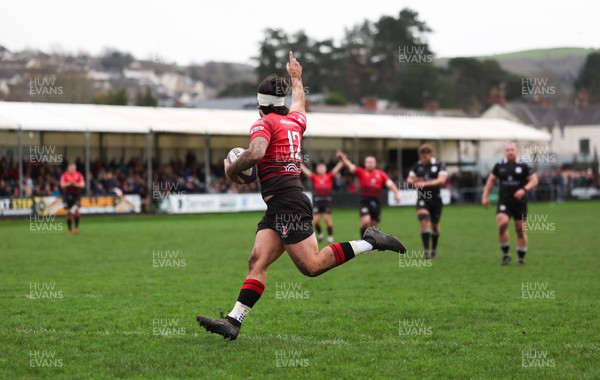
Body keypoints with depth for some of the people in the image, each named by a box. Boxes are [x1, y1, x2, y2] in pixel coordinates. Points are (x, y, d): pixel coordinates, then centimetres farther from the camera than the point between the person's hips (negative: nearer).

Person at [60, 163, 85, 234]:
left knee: (76, 209, -20)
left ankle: (76, 227, -17)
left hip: (76, 194, 0)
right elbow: (62, 185, -7)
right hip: (68, 195, 0)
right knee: (69, 212, 3)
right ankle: (69, 230, 12)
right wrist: (69, 183, -21)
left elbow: (82, 185, -2)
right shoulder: (64, 175, 0)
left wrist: (75, 184, -18)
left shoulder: (79, 175, 3)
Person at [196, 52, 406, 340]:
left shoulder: (264, 123, -4)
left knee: (311, 266, -12)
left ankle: (369, 242, -7)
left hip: (287, 205, -9)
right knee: (257, 261, -3)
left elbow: (255, 154, -24)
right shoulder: (295, 121, 18)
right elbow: (299, 103, 42)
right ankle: (233, 321, -14)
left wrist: (232, 169, -7)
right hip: (279, 210, 9)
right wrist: (296, 77, 59)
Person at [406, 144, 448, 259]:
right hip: (422, 199, 1)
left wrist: (425, 183, -31)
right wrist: (413, 181, -14)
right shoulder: (417, 165, 5)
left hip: (435, 199, -1)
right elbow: (409, 179, 11)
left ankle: (433, 250, 30)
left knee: (435, 225, 10)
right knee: (424, 221, -19)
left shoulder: (439, 165, -7)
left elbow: (441, 180, -21)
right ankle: (426, 250, -21)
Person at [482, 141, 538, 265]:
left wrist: (524, 190, -17)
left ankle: (521, 257, 21)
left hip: (520, 203, 0)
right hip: (504, 202, 0)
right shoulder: (499, 166, 4)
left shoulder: (523, 166, -1)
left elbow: (534, 180, 0)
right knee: (502, 224, -22)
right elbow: (491, 180, 15)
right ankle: (506, 254, -7)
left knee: (520, 230, 4)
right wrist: (485, 196, 7)